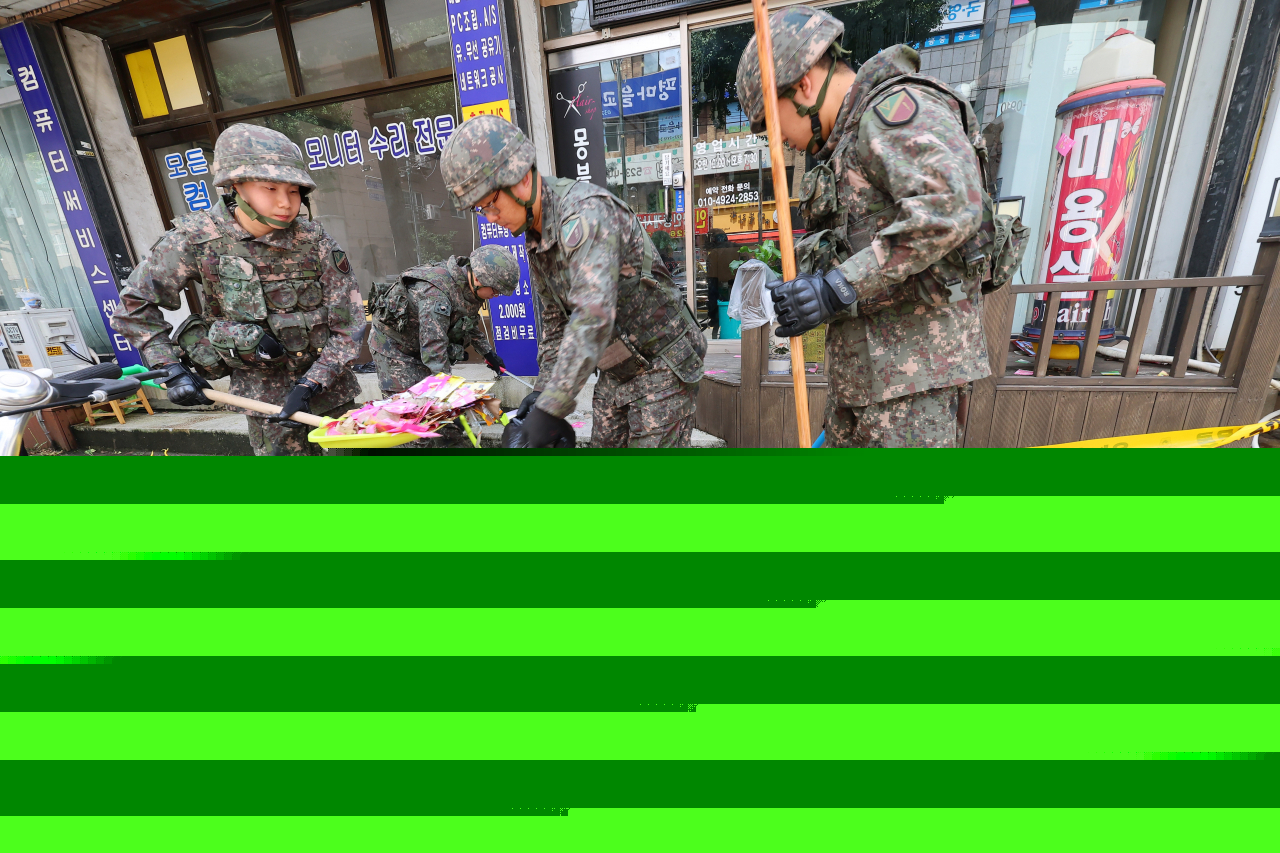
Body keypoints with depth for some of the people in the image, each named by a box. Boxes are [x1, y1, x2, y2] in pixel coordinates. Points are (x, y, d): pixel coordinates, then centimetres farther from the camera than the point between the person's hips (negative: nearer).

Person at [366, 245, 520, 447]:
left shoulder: (468, 285, -10)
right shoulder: (435, 294, -37)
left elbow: (472, 321, 11)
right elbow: (434, 352, -39)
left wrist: (488, 353, 10)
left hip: (421, 343, 8)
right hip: (393, 345, -8)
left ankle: (455, 441, 14)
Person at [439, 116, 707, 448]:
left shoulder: (587, 211, -24)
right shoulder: (535, 238, 6)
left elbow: (593, 317, -37)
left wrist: (552, 408, -37)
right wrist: (543, 388, 7)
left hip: (662, 367, -8)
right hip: (616, 372, 8)